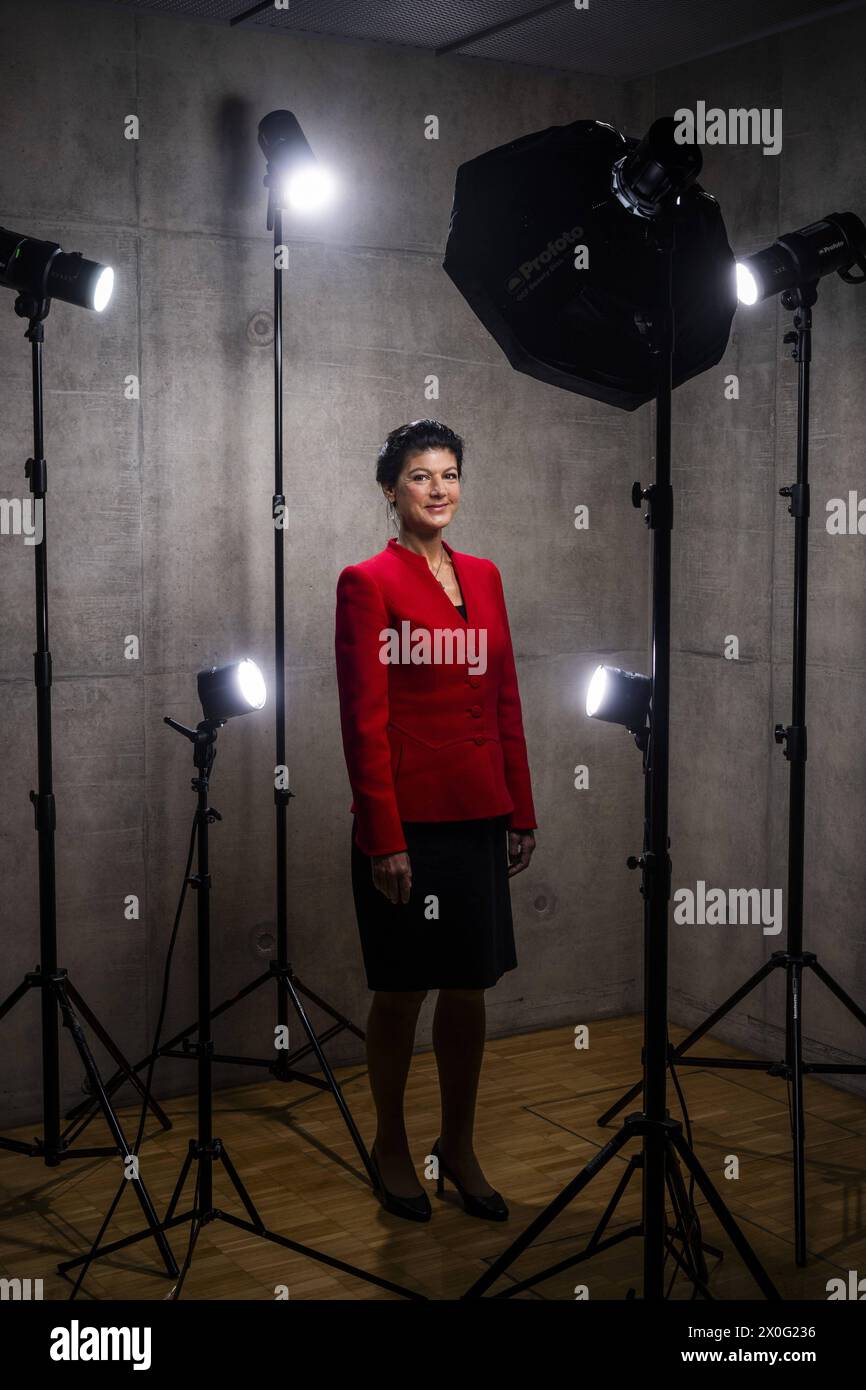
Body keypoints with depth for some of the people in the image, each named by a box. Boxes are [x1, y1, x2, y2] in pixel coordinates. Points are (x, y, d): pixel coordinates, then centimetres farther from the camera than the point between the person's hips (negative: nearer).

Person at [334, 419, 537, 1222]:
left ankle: (459, 1148, 28)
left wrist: (521, 814, 10)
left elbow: (505, 700, 12)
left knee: (469, 988, 12)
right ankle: (390, 1146, 26)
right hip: (406, 818, -5)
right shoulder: (367, 582, -7)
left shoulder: (483, 577, 11)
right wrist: (383, 838, -14)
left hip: (477, 816, 5)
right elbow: (364, 719, -11)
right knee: (401, 992, 7)